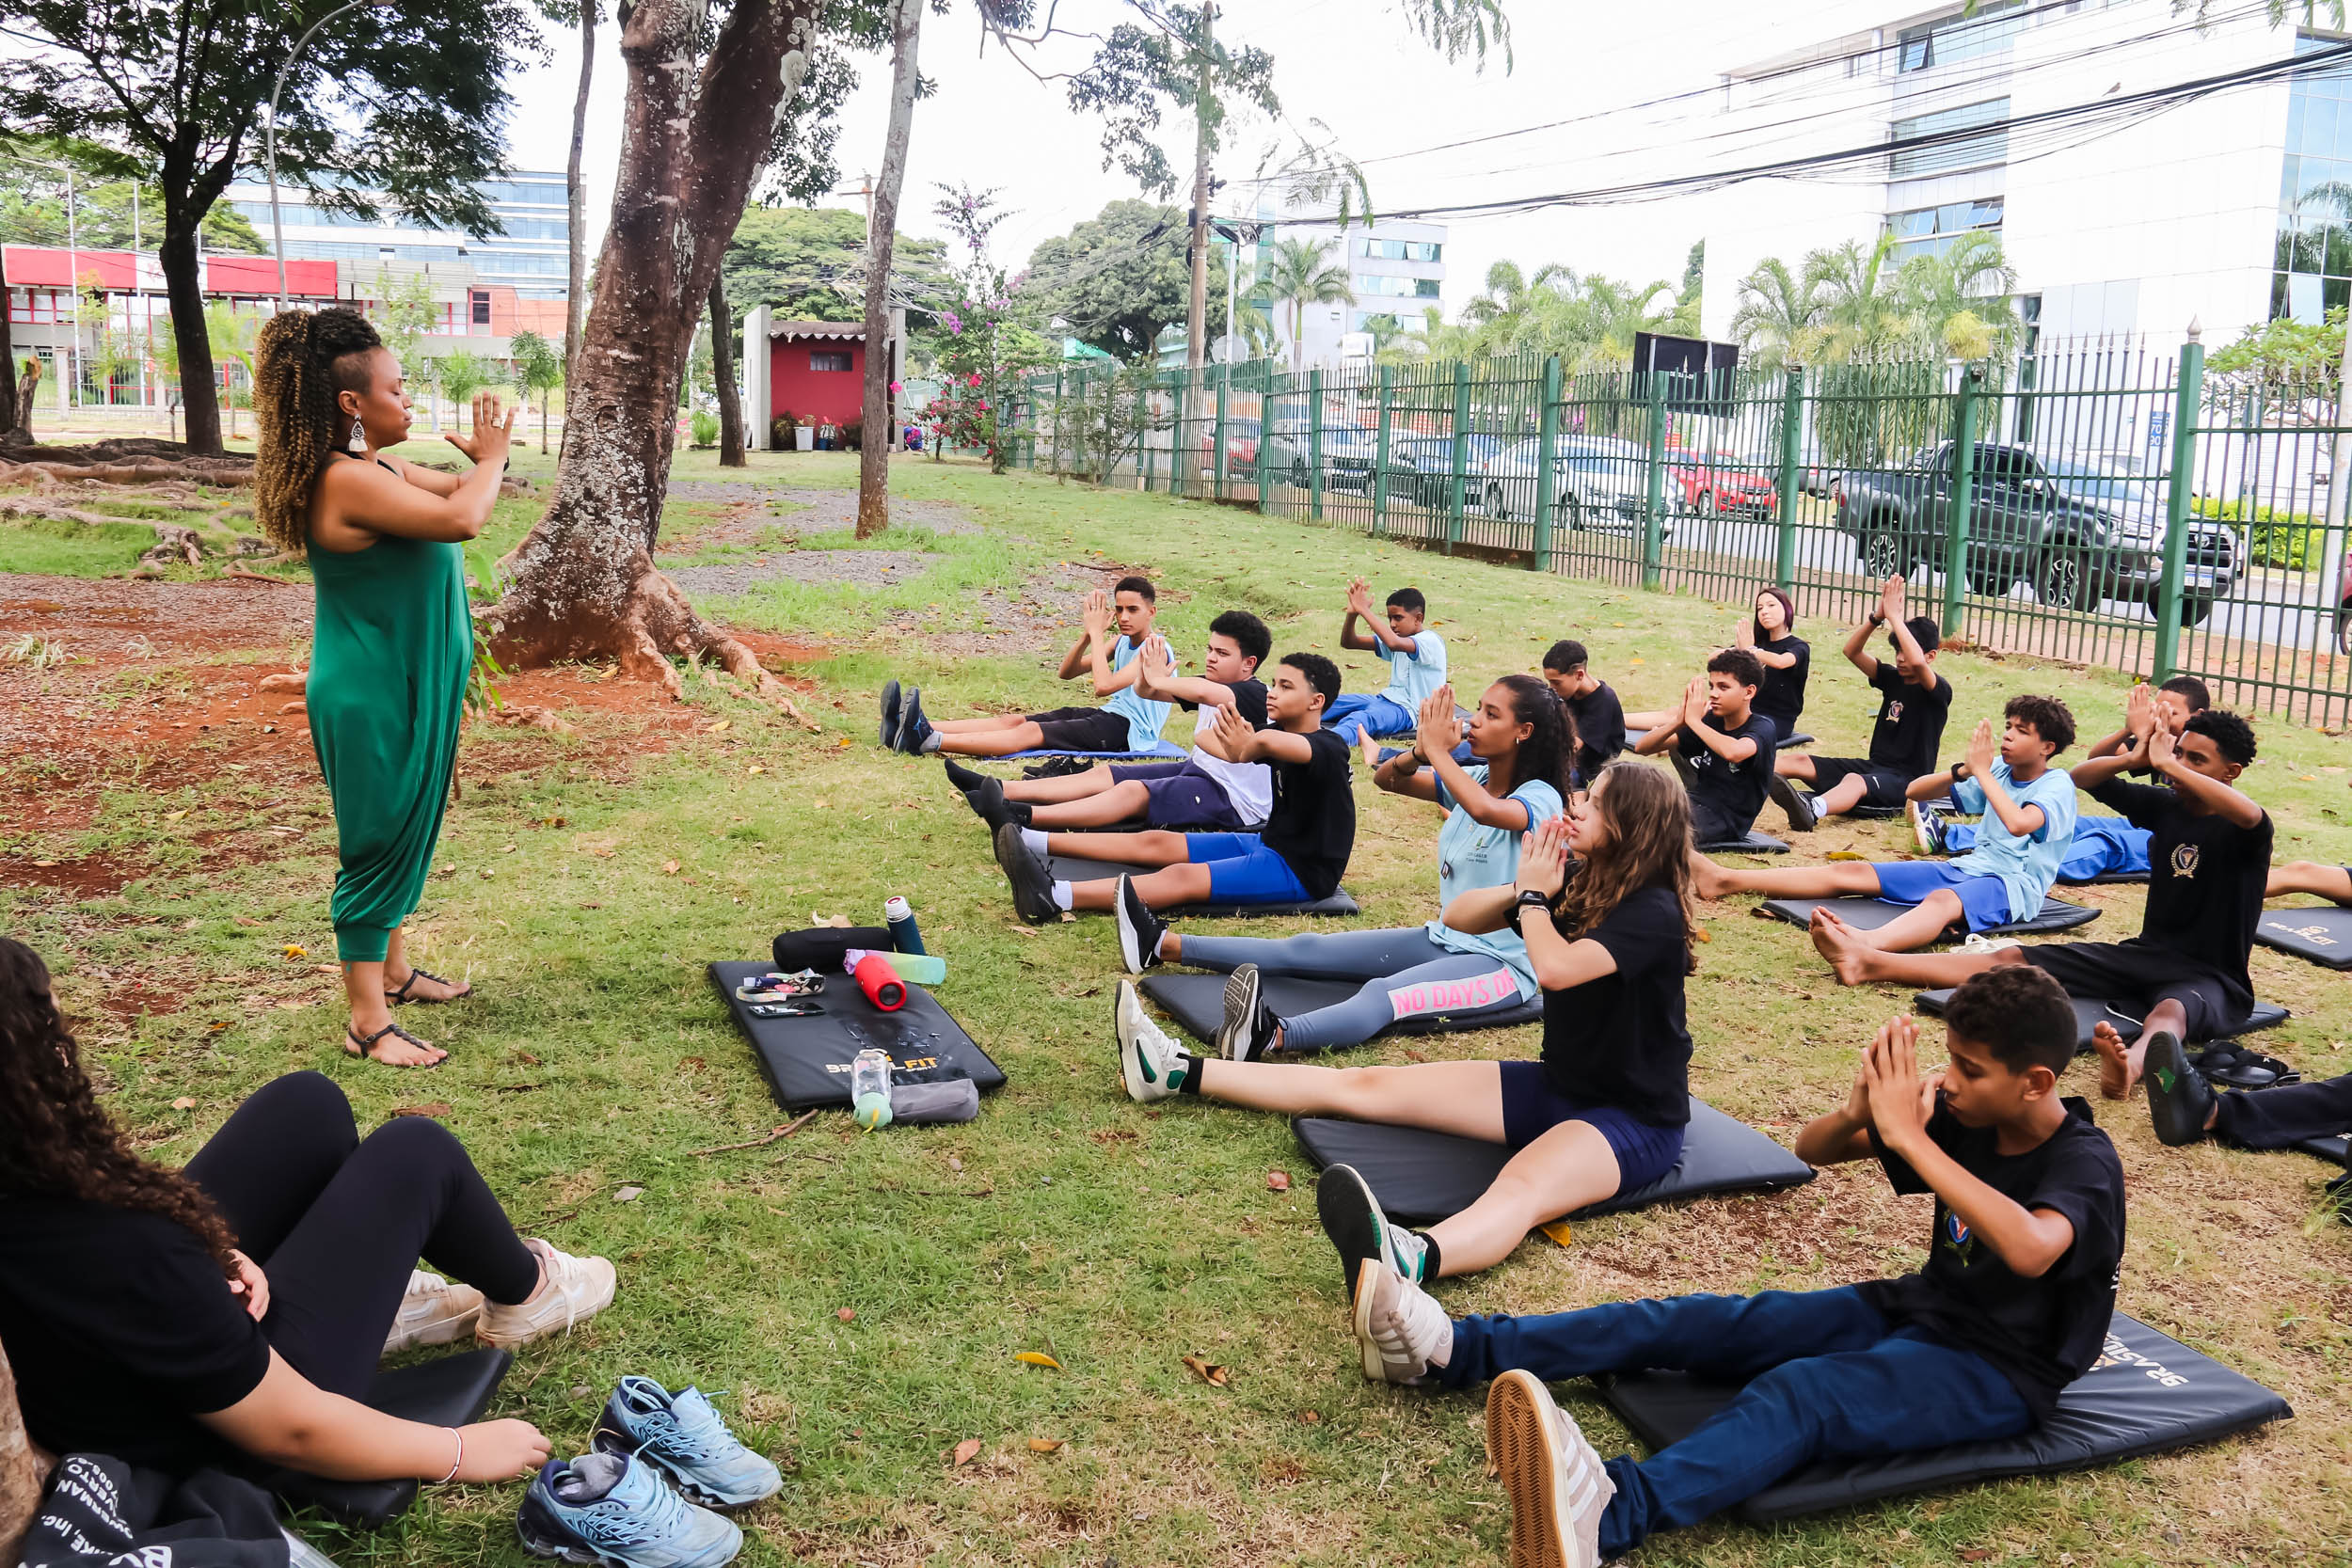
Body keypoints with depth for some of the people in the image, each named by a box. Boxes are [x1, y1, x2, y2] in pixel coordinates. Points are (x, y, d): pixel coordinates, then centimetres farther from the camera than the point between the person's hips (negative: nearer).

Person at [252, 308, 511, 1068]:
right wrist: (492, 457, -13)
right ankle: (367, 1021, 6)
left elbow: (457, 491, 21)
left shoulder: (382, 468, 8)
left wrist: (481, 459, 0)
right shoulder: (348, 480, -23)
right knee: (378, 848, -3)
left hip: (410, 691, 10)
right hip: (370, 701, -10)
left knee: (406, 838, 20)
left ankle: (391, 970, 37)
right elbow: (461, 519, -30)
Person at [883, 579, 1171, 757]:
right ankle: (911, 728, -22)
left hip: (1131, 730, -9)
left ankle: (930, 741, -42)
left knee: (1031, 732, -26)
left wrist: (1097, 632, -19)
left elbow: (1104, 685, -27)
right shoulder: (1122, 641, 15)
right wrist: (1088, 634, -5)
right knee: (1013, 721, -9)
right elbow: (1067, 672, 12)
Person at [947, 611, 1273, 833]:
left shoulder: (1255, 695, -17)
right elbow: (1145, 692, 4)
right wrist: (1146, 679, -18)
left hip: (1231, 798, -9)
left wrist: (1160, 681, -27)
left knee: (1133, 791, -29)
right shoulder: (1209, 685, 10)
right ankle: (1000, 790, -13)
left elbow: (1206, 693, -40)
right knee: (1104, 774, -3)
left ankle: (1023, 817, -43)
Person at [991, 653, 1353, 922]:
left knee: (1183, 877, -26)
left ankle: (1054, 897, -40)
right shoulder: (1281, 736, 9)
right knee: (1156, 842, 0)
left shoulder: (1328, 748, -21)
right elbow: (1208, 738, 4)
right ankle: (1033, 841, -6)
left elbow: (1265, 741, -45)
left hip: (1304, 870, -10)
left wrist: (1245, 752, -30)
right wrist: (1238, 749, -12)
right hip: (1269, 844, 10)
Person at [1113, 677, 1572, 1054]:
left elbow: (1484, 810, -40)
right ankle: (1163, 946, -4)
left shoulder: (1540, 797, -16)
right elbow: (1385, 779, 1)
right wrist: (1421, 751, -19)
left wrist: (1438, 751, -28)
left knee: (1382, 995, -38)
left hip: (1503, 964, -8)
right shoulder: (1474, 778, 8)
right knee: (1307, 950, -1)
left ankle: (1270, 1037, -64)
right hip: (1445, 939, 8)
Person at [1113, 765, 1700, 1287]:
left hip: (1633, 1118, -8)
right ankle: (1172, 1072, 4)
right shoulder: (1579, 885, 6)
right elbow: (1457, 916, 10)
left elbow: (1555, 967, -35)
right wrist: (1524, 890, -9)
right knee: (1365, 1086, 3)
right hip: (1556, 1085, 8)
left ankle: (1409, 1260, -76)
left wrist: (1534, 897, -15)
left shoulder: (1653, 912, -18)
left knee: (1523, 1187, -42)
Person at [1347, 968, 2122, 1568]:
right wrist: (1857, 1113, -19)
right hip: (1916, 1308, 7)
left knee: (1802, 1392, -36)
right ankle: (1451, 1350, -15)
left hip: (1999, 1370, -7)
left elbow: (2028, 1249, -43)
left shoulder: (2085, 1163, -18)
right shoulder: (1969, 1118, 1)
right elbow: (1811, 1150, 5)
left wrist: (1908, 1136, -40)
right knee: (1696, 1323, -9)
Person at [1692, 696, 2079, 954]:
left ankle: (1865, 947, -77)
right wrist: (1963, 771, -7)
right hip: (1969, 867, 8)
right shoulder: (2000, 770, 14)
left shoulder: (2058, 786, -6)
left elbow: (2018, 823, -29)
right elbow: (1915, 790, 11)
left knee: (1941, 901, -43)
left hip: (2016, 883, -8)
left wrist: (1982, 772, -18)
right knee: (1849, 872, -7)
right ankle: (1723, 880, -17)